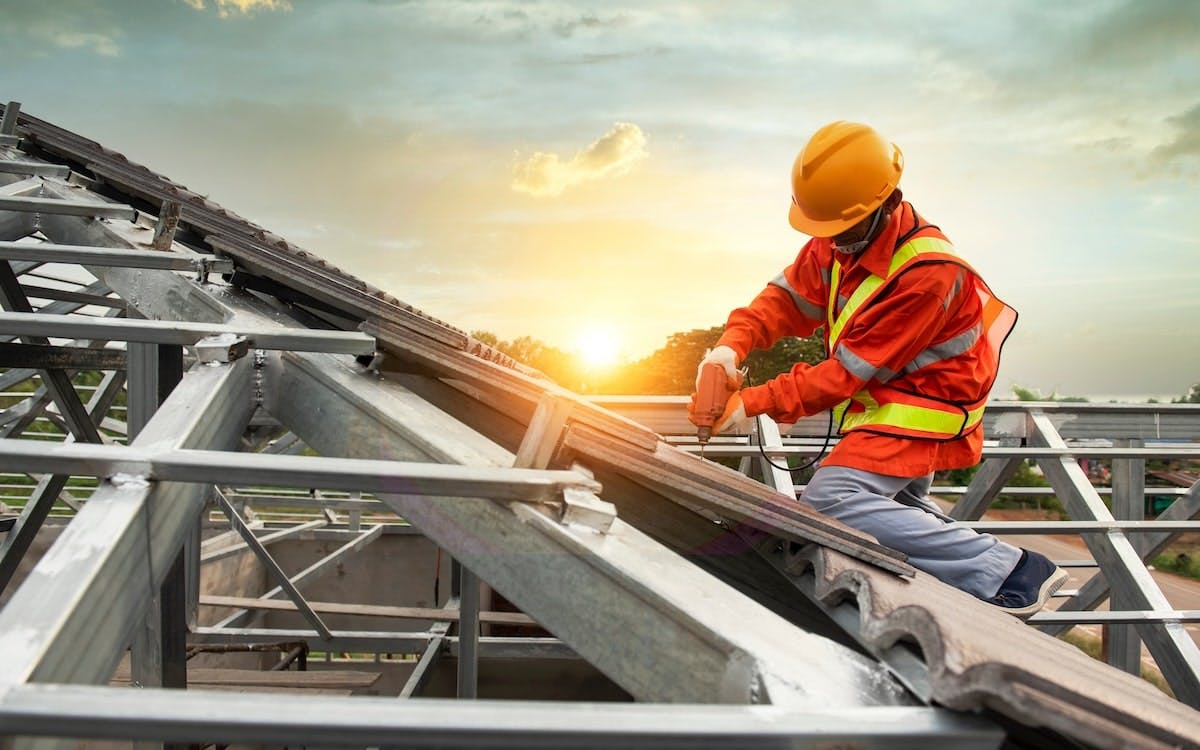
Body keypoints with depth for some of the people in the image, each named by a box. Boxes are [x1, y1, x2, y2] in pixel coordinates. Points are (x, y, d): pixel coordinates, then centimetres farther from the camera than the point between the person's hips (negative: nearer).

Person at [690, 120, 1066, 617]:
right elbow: (789, 298, -2)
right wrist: (733, 346, -20)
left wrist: (755, 403, -24)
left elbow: (847, 371, -26)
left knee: (828, 501, -24)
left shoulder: (927, 273, -29)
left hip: (919, 414, -9)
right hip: (881, 402, 9)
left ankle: (1007, 571, -19)